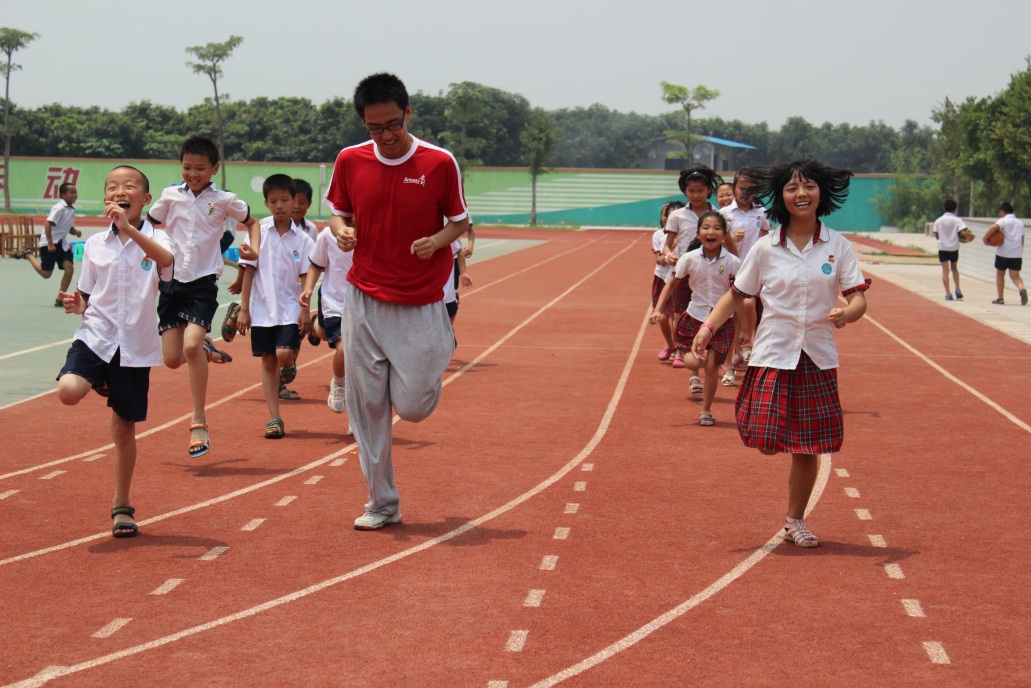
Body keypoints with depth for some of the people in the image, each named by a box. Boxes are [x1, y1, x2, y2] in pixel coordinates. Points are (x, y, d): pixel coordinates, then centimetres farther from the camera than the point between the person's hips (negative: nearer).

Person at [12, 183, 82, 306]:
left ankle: (60, 299, 1)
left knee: (69, 269, -9)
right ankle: (28, 254, 23)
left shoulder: (71, 210, 10)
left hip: (61, 243, 8)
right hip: (49, 243, -8)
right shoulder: (59, 208, -17)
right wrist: (50, 244, -27)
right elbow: (48, 225, -23)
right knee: (46, 274, -2)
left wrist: (76, 232, -2)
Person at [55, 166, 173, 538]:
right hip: (95, 336, 1)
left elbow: (167, 260, -28)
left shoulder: (154, 238, -3)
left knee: (124, 428, 7)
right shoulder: (95, 244, 5)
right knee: (68, 391, -27)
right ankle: (101, 382, 10)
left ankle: (121, 506, 24)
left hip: (135, 345, -1)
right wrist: (76, 304, -9)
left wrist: (130, 229, -38)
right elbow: (87, 297, 13)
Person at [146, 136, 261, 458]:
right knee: (172, 358, -2)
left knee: (191, 345, -23)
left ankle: (199, 422, -13)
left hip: (203, 282, -3)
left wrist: (254, 250, -3)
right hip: (172, 281, 3)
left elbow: (252, 222, 15)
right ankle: (205, 350, 35)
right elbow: (148, 224, 17)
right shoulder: (170, 196, 3)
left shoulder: (224, 200, -1)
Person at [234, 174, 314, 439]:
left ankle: (291, 364, 17)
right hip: (262, 308, 1)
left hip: (290, 309, -1)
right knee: (268, 362, 4)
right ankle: (274, 419, 9)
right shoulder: (258, 232, -1)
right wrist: (243, 309, -1)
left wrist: (305, 311, -6)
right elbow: (249, 270, 1)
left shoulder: (302, 240, -1)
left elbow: (305, 277, 1)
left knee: (284, 354, -19)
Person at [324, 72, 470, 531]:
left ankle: (442, 348, 29)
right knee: (366, 406, 1)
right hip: (364, 301, 2)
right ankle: (382, 503, 14)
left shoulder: (439, 162, -7)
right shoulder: (350, 161, 0)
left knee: (412, 406, -4)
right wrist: (341, 230, -10)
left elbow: (460, 221, 2)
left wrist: (438, 240, -18)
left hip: (420, 305, -2)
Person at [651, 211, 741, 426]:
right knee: (693, 362, -11)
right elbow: (672, 283, 2)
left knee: (711, 366, -2)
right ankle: (695, 375, 29)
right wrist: (658, 309, -8)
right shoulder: (689, 259, -8)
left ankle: (706, 410, 17)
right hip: (695, 317, 1)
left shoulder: (732, 262, -10)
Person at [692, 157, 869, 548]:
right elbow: (737, 294, 7)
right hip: (772, 355, -1)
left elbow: (859, 298, -3)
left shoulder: (838, 247, 1)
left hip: (817, 358, 1)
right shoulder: (765, 248, 1)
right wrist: (708, 327, -7)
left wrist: (846, 313, -26)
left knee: (807, 447, 5)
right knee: (766, 437, -15)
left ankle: (794, 522, 22)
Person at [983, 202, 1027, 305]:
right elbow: (1022, 240, 19)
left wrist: (985, 238, -21)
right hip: (1017, 254, 4)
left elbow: (994, 227, -26)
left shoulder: (1004, 220, -4)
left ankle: (1000, 298, 15)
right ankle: (1021, 289, -27)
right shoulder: (1020, 223, 15)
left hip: (1003, 253, -4)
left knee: (1000, 274, 13)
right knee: (1015, 276, 4)